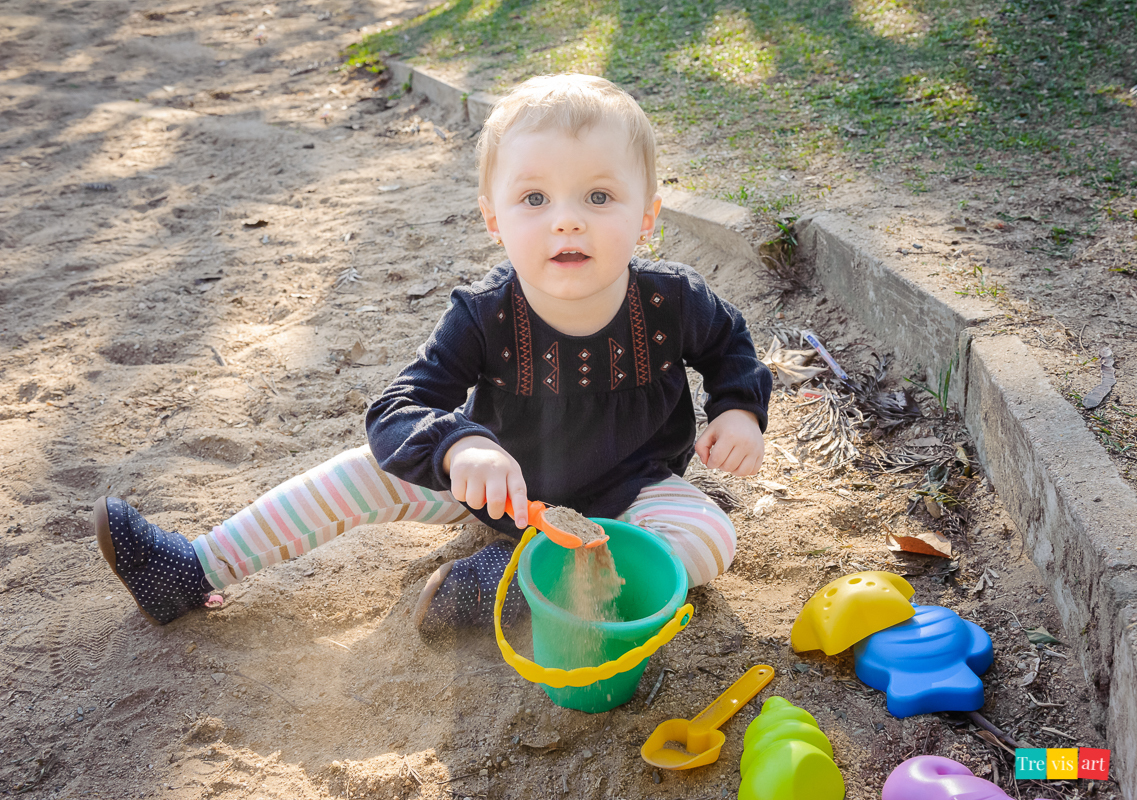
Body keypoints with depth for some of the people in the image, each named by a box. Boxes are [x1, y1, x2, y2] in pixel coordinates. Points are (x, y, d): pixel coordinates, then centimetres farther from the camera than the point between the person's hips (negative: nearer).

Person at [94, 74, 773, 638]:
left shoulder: (673, 303, -23)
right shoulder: (484, 318, -25)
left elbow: (730, 344, 1)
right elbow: (396, 413, -29)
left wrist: (741, 410, -18)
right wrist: (457, 447, -51)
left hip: (626, 490, 0)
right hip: (505, 479, 1)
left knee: (711, 540, -26)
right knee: (375, 468, -9)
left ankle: (514, 577, -25)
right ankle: (195, 570, 1)